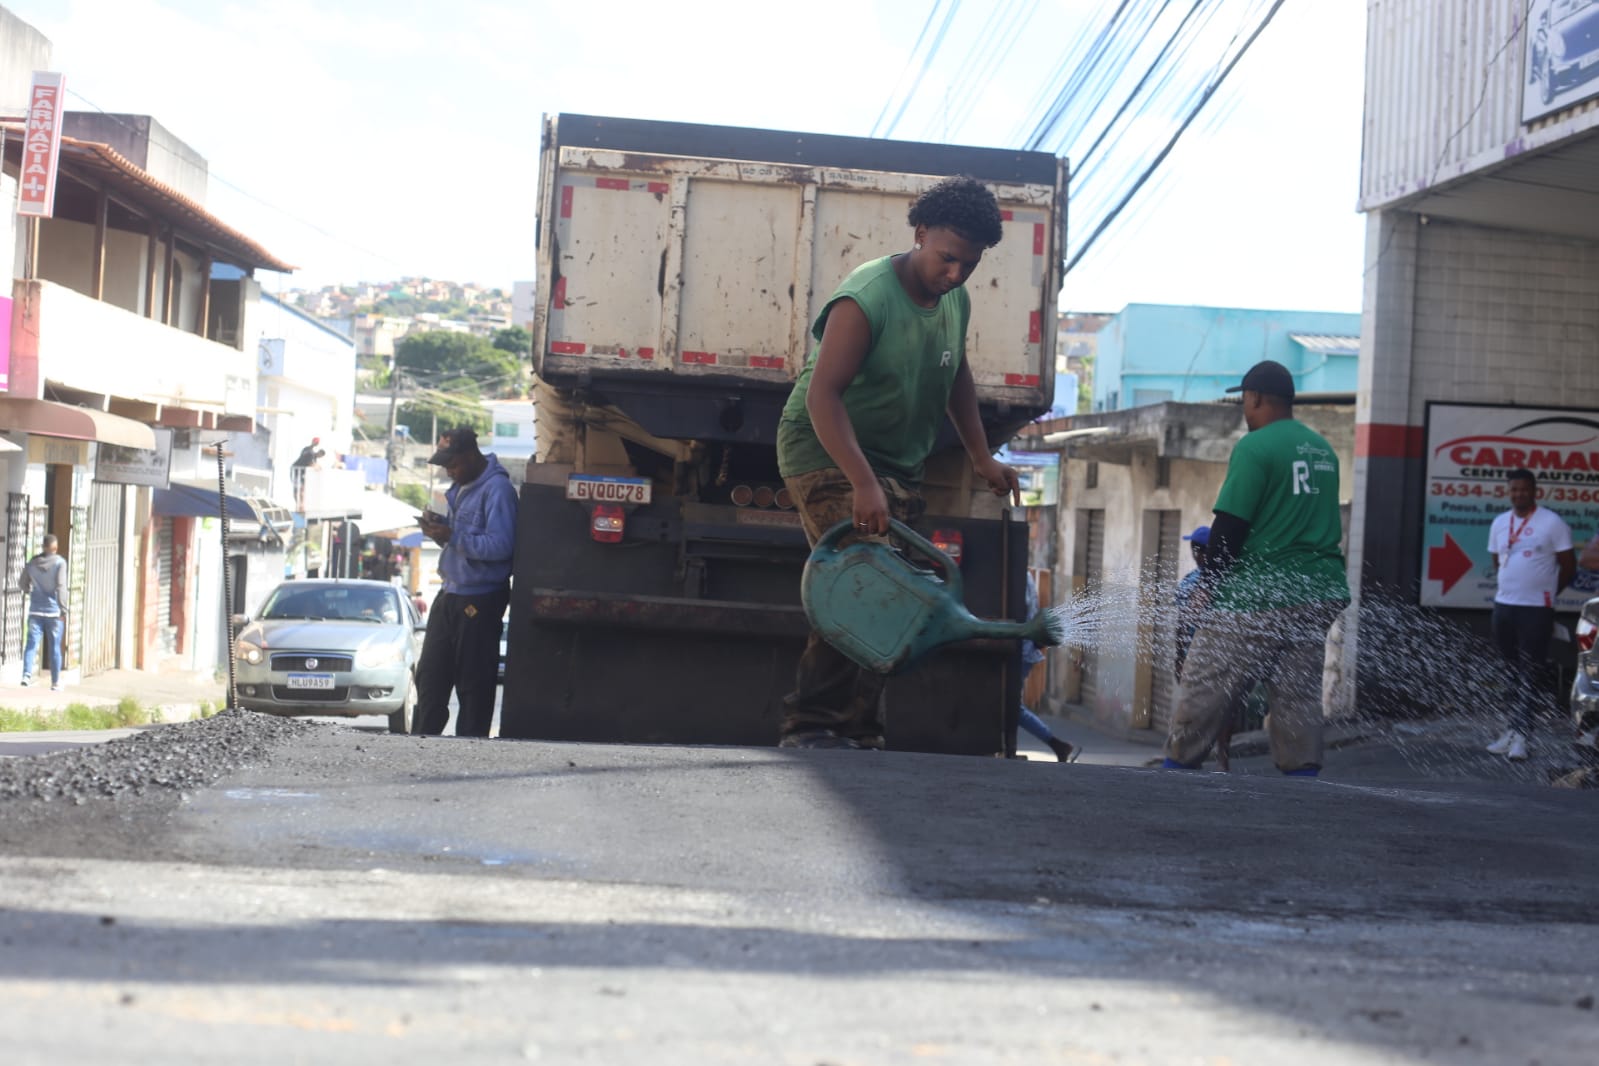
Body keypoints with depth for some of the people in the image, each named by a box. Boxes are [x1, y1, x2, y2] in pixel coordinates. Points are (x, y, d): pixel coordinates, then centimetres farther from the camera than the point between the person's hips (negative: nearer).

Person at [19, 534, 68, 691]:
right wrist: (63, 610, -13)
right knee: (54, 647, 6)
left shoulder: (32, 562, 5)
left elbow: (23, 583, 14)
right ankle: (55, 682, 12)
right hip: (53, 610, -2)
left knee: (31, 643, -1)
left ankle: (27, 674, -21)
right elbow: (61, 586, -14)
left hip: (35, 610, 2)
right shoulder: (59, 562, -7)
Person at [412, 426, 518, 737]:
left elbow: (500, 545, -24)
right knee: (430, 674, 11)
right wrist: (438, 527, 4)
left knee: (474, 681, -3)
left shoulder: (497, 489, -15)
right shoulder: (459, 487, 14)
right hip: (450, 595, 9)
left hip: (480, 601, -9)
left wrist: (451, 536, -23)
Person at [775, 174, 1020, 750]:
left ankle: (860, 733, 5)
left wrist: (982, 457, 18)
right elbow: (823, 393, -28)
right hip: (828, 450, -8)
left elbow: (956, 377, 23)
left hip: (898, 464, 8)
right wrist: (862, 484, -37)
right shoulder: (867, 298, -22)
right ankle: (810, 725, -21)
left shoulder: (956, 301, 5)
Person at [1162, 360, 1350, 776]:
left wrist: (1208, 584, -4)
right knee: (1299, 696, 8)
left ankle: (1179, 763, 3)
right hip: (1320, 597, 8)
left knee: (1205, 690, 0)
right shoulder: (1323, 449, 14)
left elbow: (1230, 524, -13)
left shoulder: (1254, 448, -10)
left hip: (1256, 599, -7)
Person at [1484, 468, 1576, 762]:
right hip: (1504, 605, 6)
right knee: (1512, 672, 11)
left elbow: (1568, 565, -2)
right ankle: (1512, 732, 18)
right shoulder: (1500, 523, 10)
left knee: (1530, 673, -7)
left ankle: (1519, 735, -10)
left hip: (1536, 609, -6)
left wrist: (1546, 592, 6)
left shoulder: (1552, 523, -7)